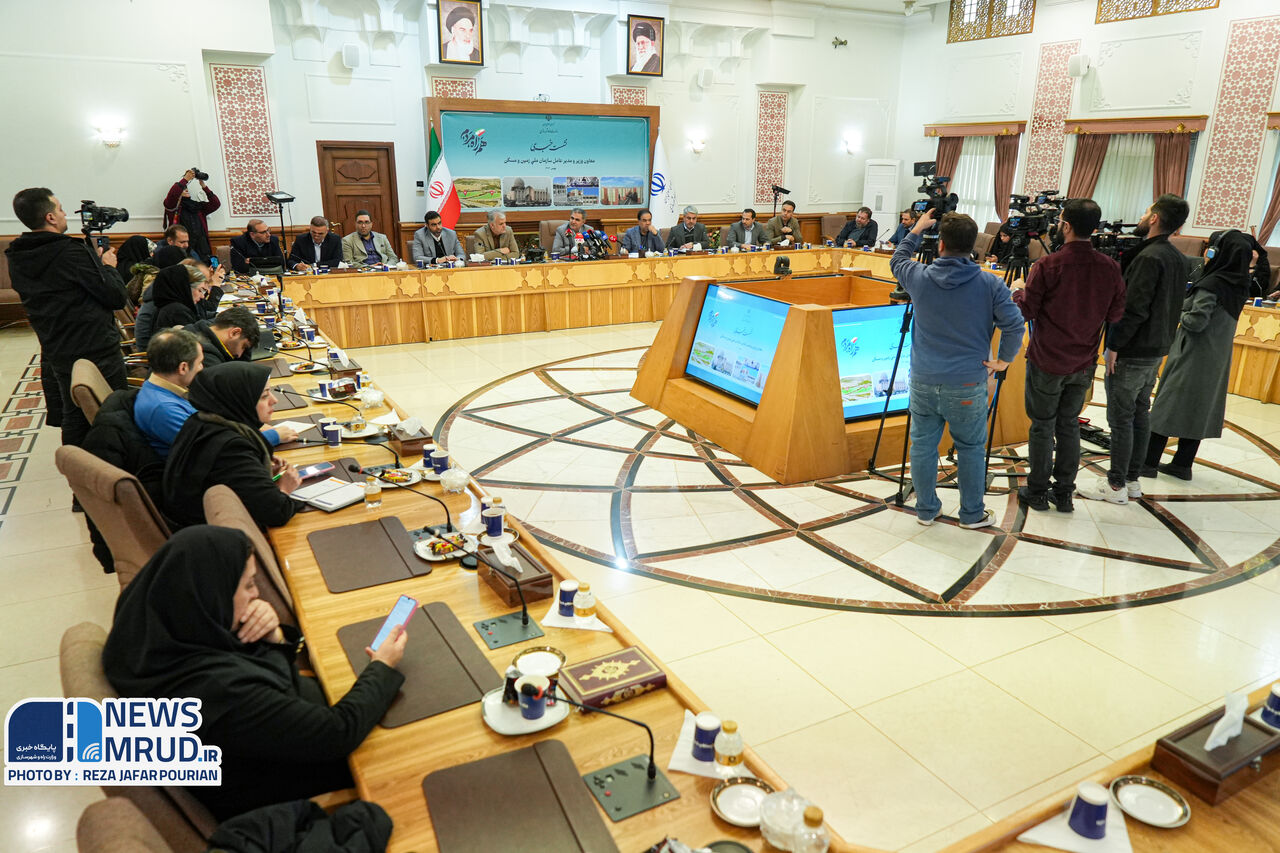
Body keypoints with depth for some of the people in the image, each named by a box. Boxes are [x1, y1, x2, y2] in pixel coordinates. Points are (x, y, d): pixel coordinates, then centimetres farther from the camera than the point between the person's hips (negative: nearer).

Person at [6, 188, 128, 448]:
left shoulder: (17, 260, 5)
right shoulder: (71, 252, -18)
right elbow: (117, 297, -18)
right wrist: (108, 267, 0)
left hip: (56, 355, 8)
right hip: (98, 351, -7)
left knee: (73, 418, 18)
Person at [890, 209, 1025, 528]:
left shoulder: (919, 277, -4)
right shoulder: (990, 284, -8)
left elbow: (897, 260, 17)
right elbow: (1014, 325, -11)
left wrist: (918, 229, 28)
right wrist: (1003, 360, 4)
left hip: (923, 381, 2)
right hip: (967, 385, -1)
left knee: (923, 445, 13)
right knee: (970, 448, 12)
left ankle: (926, 509, 25)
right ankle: (972, 514, 24)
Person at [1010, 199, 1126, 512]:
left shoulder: (1048, 265, -17)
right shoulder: (1110, 267, -3)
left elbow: (1026, 310, -11)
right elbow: (1116, 315, 4)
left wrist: (1018, 290, 8)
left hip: (1047, 363, -4)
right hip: (1083, 365, 4)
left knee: (1042, 427, 7)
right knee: (1069, 426, 15)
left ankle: (1037, 492, 17)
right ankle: (1064, 493, 22)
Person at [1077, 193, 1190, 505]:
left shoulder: (1149, 257, -19)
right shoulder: (1177, 258, 11)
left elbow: (1134, 309, -23)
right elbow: (1170, 307, 16)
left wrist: (1114, 345, -18)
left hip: (1131, 353, -9)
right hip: (1156, 350, 9)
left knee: (1121, 419, -3)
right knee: (1140, 415, 14)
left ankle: (1116, 486, 4)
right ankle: (1132, 479, 22)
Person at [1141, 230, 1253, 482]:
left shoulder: (1212, 284, -19)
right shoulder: (1239, 286, 6)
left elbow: (1196, 321, -22)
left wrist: (1179, 311, -3)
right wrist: (1185, 304, 4)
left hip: (1192, 355, -8)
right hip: (1216, 360, 8)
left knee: (1168, 405, 0)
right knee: (1196, 409, 13)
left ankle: (1149, 462, 4)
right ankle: (1182, 464, 20)